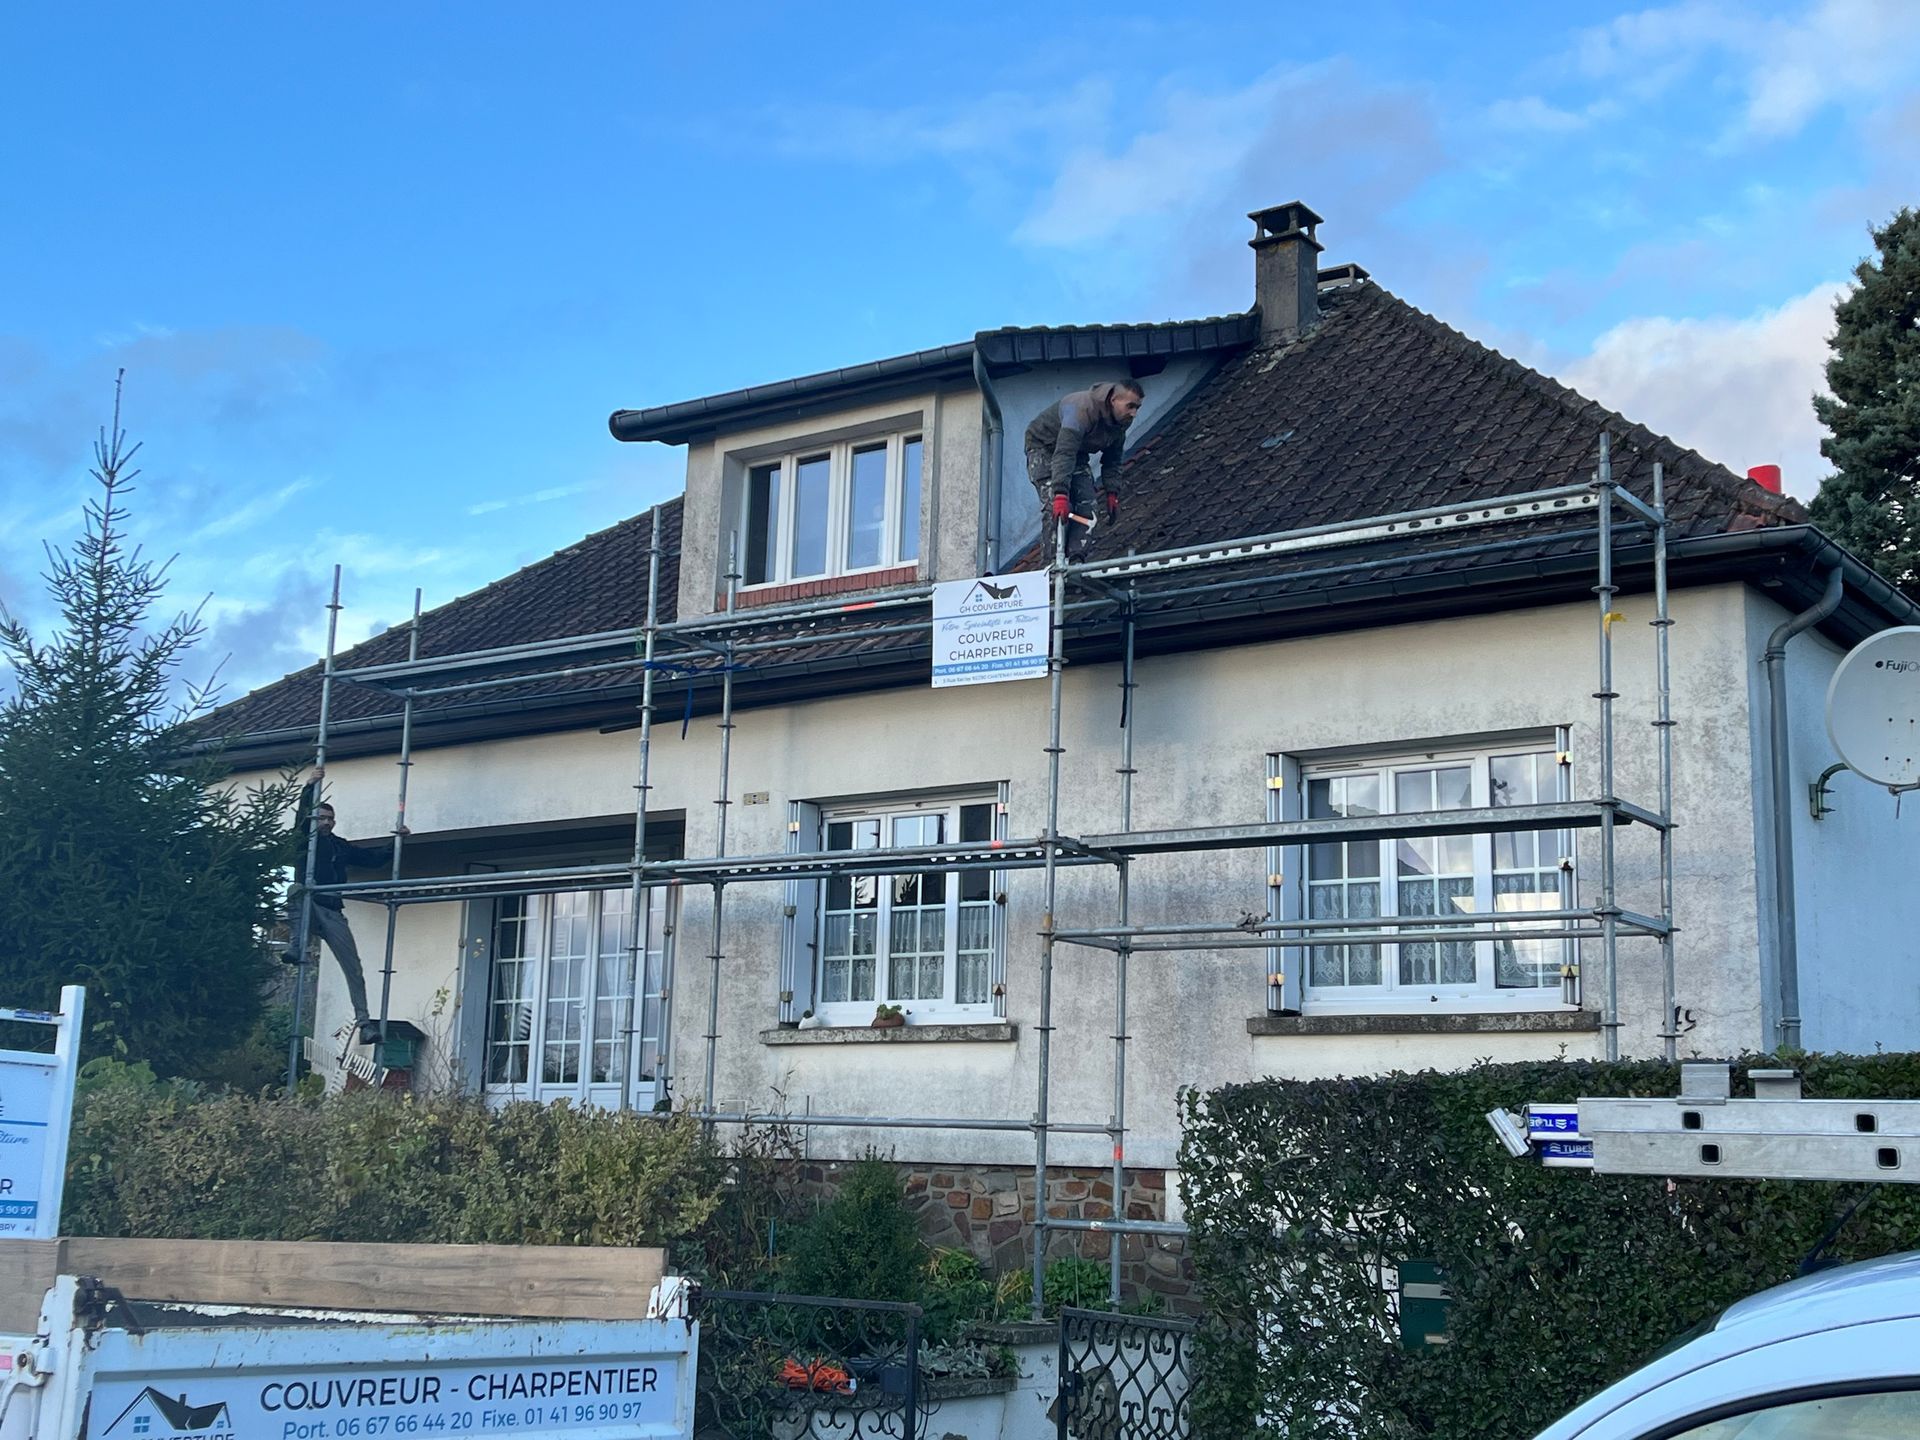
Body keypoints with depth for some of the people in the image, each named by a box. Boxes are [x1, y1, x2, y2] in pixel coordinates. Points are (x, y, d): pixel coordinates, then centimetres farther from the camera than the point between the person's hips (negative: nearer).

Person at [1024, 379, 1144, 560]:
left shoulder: (1120, 423, -11)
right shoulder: (1082, 409, -38)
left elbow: (1112, 461, 4)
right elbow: (1064, 454, -46)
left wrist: (1111, 493, -5)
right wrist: (1060, 495, -52)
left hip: (1077, 453, 8)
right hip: (1044, 448, -8)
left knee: (1086, 508, -8)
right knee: (1055, 508, -22)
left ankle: (1076, 558, -15)